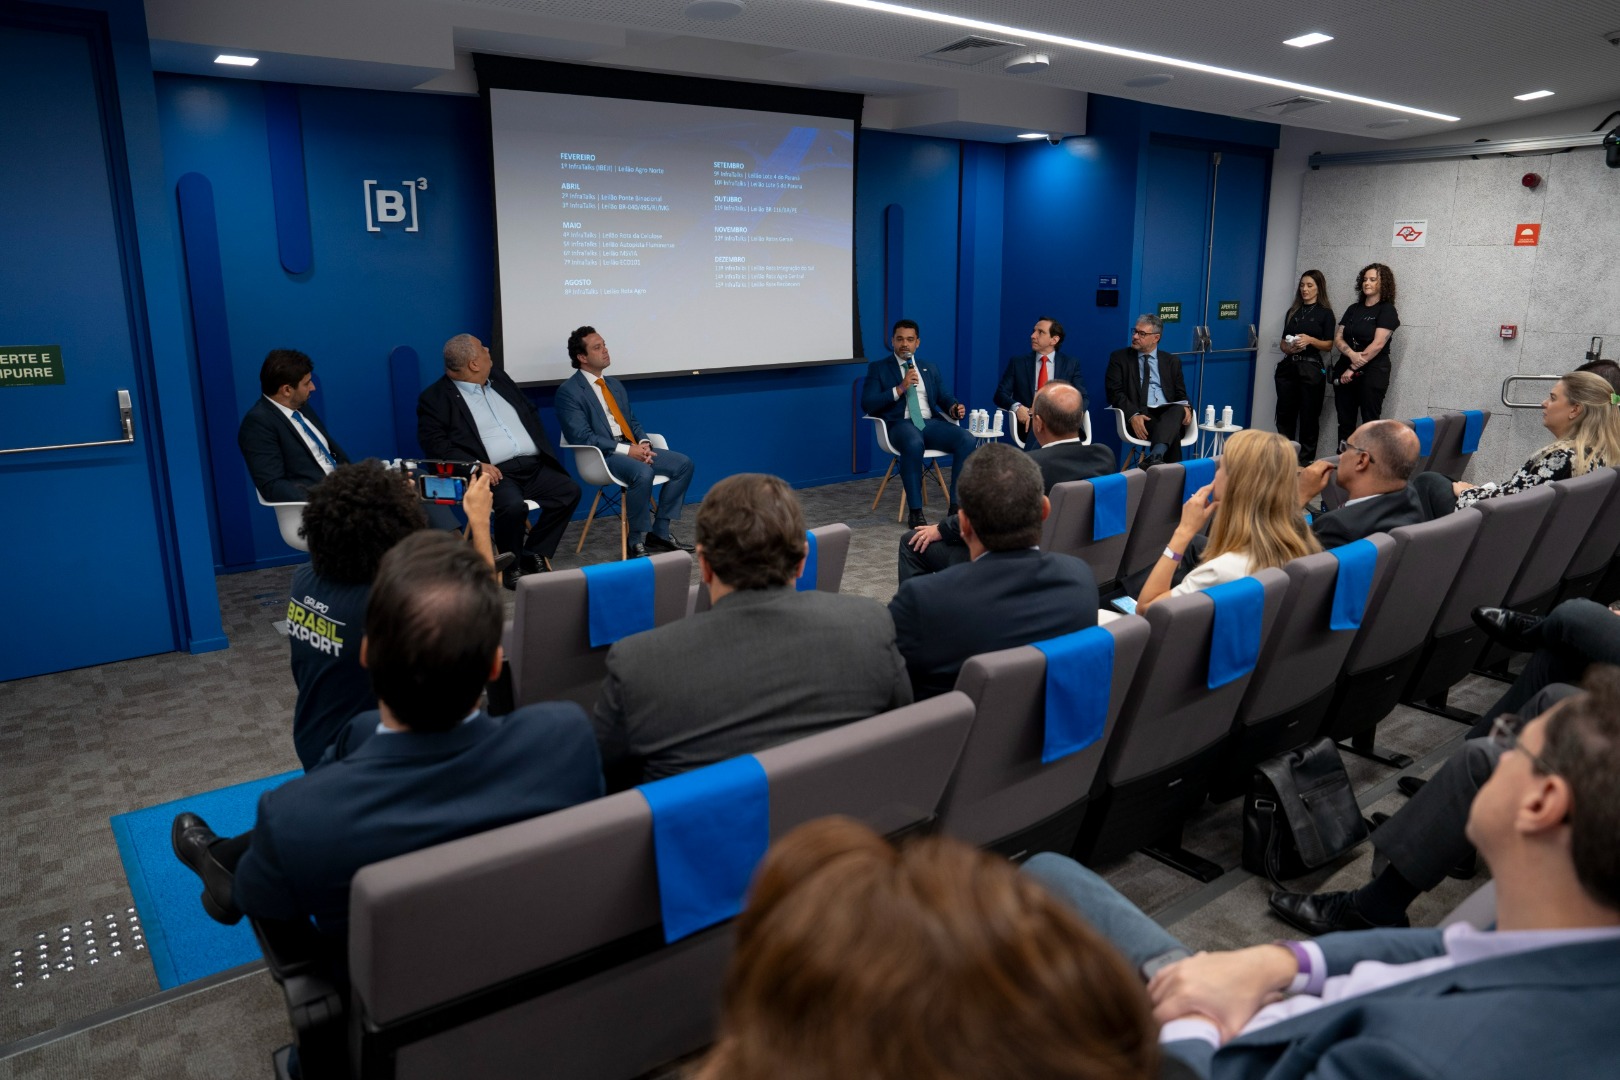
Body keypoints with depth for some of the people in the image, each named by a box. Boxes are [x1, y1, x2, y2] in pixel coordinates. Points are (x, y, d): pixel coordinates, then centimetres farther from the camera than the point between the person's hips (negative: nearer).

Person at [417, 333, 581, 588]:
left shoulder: (498, 378, 18)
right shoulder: (436, 397, -1)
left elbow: (530, 413, 24)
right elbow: (434, 443, -10)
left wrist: (545, 451, 10)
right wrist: (476, 465, -21)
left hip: (534, 467, 7)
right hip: (496, 473, -6)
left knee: (570, 490, -12)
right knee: (513, 505, -33)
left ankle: (533, 553, 3)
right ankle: (512, 565, -6)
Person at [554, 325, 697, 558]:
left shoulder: (615, 384, 19)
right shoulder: (568, 392, -6)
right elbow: (582, 437, -15)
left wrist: (643, 443, -3)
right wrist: (626, 449, -21)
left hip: (632, 448, 8)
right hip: (601, 455, -8)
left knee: (683, 463, -7)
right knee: (643, 472, -36)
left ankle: (659, 532, -3)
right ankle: (637, 542, -20)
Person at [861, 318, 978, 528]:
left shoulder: (930, 369, 23)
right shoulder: (878, 368, 10)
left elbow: (944, 397, 18)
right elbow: (867, 405, -2)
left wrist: (954, 408, -6)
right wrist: (900, 389, -10)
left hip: (931, 422, 4)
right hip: (900, 424, -4)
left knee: (968, 440, -25)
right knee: (914, 444, -41)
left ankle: (956, 505, -19)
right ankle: (916, 512, -31)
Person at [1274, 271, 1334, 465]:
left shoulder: (1325, 313, 1)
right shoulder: (1292, 311, 13)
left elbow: (1329, 345, -2)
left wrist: (1310, 340, -19)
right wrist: (1288, 347, -7)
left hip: (1312, 368, -4)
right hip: (1288, 366, 4)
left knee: (1309, 416, -1)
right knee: (1285, 413, 5)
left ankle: (1306, 460, 5)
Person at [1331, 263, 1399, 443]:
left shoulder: (1387, 310, -3)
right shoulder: (1353, 309, 13)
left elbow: (1377, 344, -13)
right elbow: (1338, 338, 6)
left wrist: (1354, 368, -15)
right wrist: (1351, 354, -15)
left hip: (1372, 373, -5)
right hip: (1345, 371, 5)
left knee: (1370, 423, -2)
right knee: (1345, 421, 5)